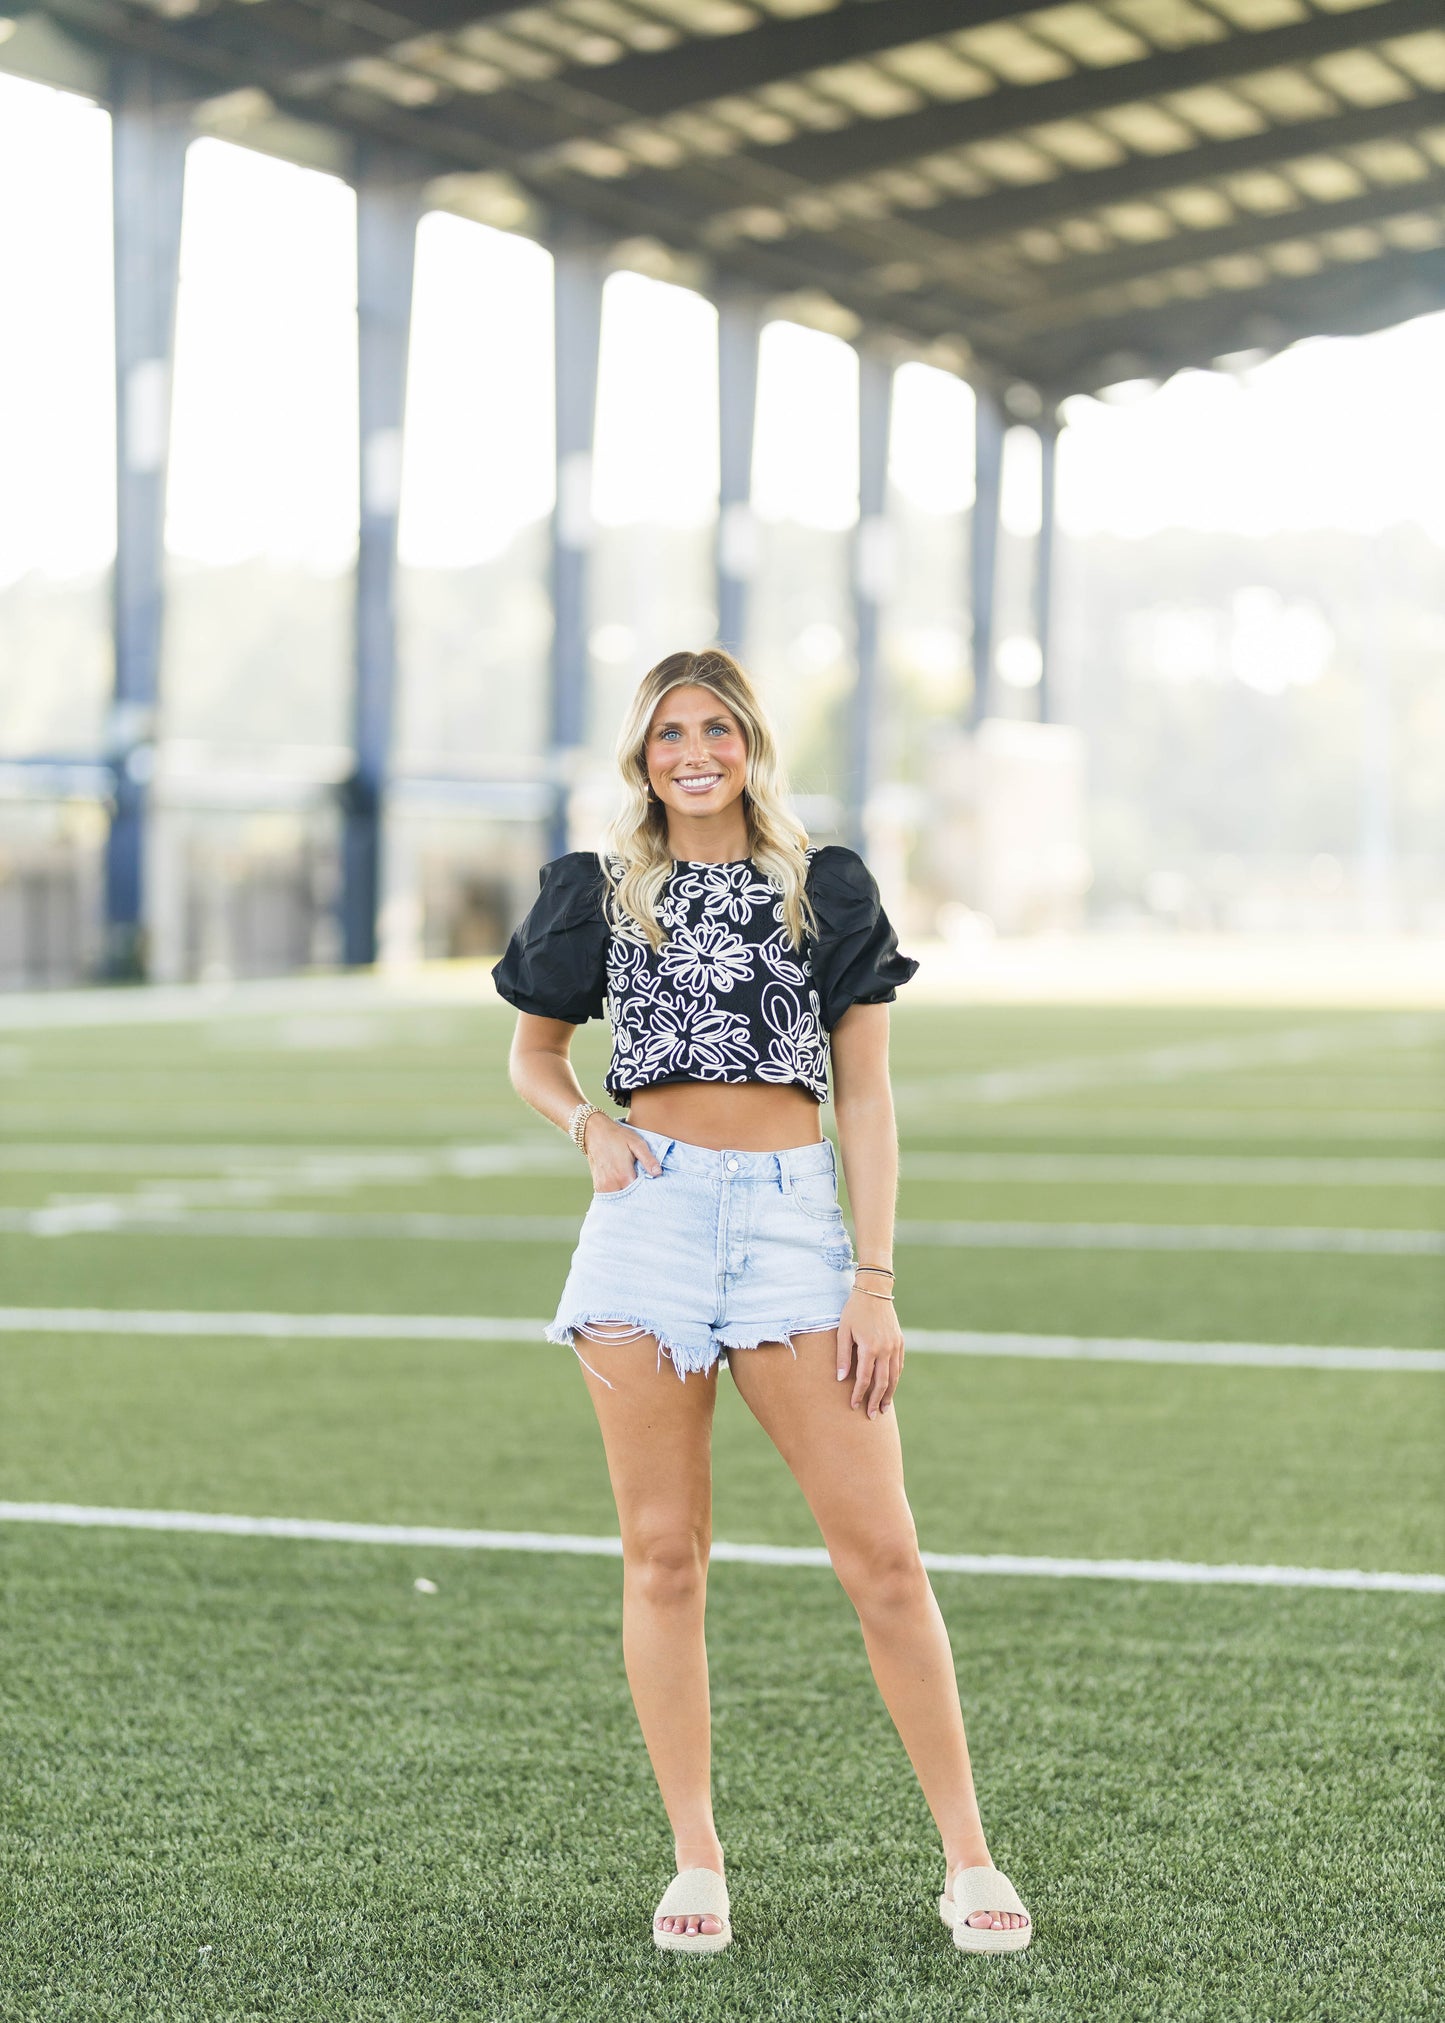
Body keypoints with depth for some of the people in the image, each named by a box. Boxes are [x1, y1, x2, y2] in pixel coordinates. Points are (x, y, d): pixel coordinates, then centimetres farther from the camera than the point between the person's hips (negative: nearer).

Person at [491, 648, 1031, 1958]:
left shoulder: (828, 891, 8)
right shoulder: (599, 892, 9)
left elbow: (866, 1096, 6)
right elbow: (532, 1052, 21)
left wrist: (875, 1282, -2)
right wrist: (588, 1124, -2)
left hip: (794, 1214, -1)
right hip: (650, 1216, 1)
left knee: (881, 1551, -5)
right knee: (665, 1551, 1)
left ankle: (968, 1859, 2)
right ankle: (696, 1862, 10)